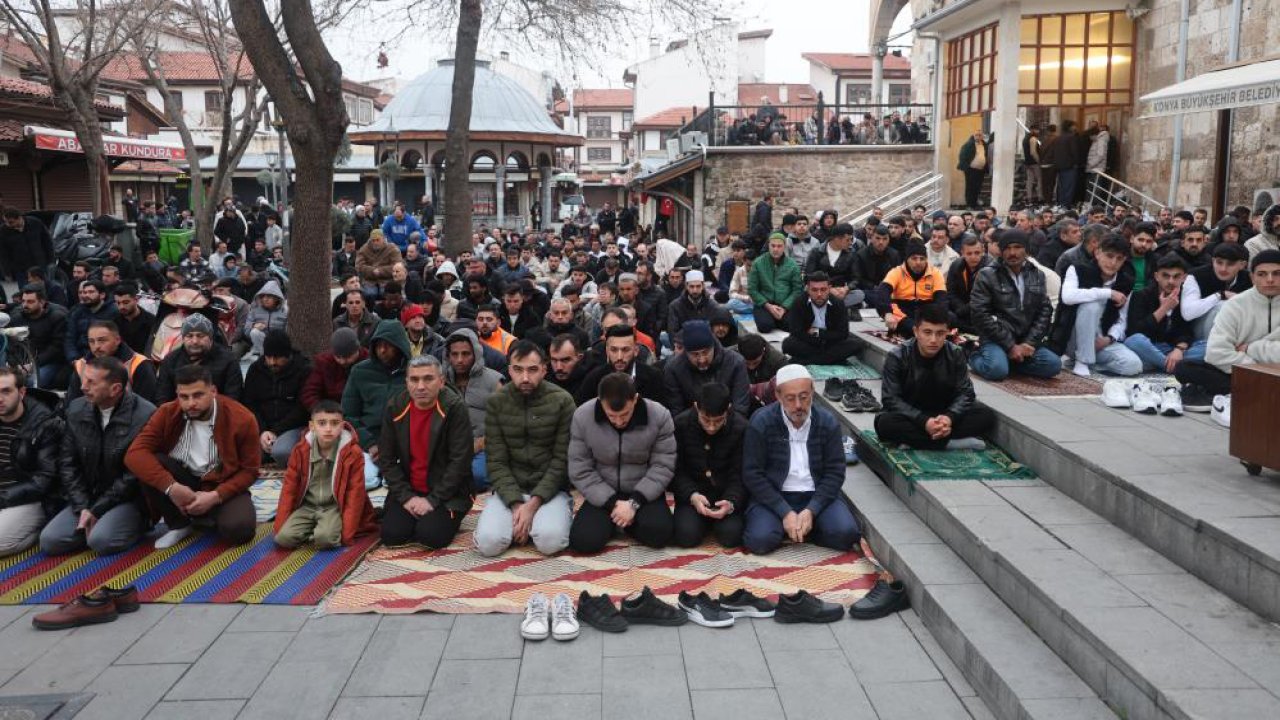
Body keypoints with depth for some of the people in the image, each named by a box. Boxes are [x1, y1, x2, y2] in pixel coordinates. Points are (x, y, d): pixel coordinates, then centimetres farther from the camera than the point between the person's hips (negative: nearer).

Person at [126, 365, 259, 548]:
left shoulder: (241, 419, -16)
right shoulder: (167, 414, -12)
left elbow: (249, 470, -9)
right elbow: (135, 454, -22)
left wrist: (215, 496, -23)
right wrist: (171, 486, -32)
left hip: (223, 486, -2)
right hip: (183, 482, 3)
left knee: (237, 530, -32)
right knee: (149, 466, -27)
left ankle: (213, 513, 6)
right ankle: (179, 525, -5)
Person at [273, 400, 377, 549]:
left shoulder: (353, 453, -11)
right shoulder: (300, 449, -2)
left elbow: (355, 493, -9)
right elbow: (289, 486, 3)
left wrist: (347, 532, -15)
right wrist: (280, 525, -3)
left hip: (334, 507, -3)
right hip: (307, 507, 3)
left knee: (324, 538, -31)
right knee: (283, 537, -19)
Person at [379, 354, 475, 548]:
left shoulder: (455, 408, -14)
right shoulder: (394, 407, -2)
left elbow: (460, 461, -16)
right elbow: (386, 459, 0)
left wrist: (433, 500, -18)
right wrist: (406, 497, -10)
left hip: (446, 492, -3)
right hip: (407, 490, 4)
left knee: (431, 536, -23)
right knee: (391, 535, -15)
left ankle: (446, 516, 11)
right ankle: (416, 514, 16)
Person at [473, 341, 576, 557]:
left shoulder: (563, 401, -6)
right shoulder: (495, 402, -1)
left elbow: (562, 459, -7)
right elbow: (496, 461, -3)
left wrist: (534, 503, -18)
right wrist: (516, 504, -17)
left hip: (549, 490, -2)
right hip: (509, 491, 2)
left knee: (549, 540, -30)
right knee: (488, 543, -23)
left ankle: (561, 515, 5)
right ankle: (520, 522, 8)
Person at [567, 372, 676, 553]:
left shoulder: (659, 416, -17)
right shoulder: (582, 417, -16)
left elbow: (663, 467, -12)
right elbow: (580, 471, -10)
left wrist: (634, 502, -22)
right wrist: (612, 503, -19)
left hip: (643, 492, -1)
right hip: (603, 494, 1)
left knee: (659, 534, -28)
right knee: (582, 541, -22)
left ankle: (632, 519, 6)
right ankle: (612, 520, 11)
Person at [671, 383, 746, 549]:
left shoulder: (741, 428, -12)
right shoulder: (681, 424, -10)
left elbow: (739, 476, -10)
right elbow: (676, 471, -7)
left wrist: (731, 503, -30)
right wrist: (692, 496, -26)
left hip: (727, 493, 0)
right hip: (692, 492, 1)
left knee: (731, 535, -25)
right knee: (686, 535, -24)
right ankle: (704, 520, 11)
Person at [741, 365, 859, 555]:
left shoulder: (828, 423, -2)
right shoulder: (760, 423, -9)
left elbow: (835, 473, -2)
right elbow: (752, 474, -10)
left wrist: (811, 511, -17)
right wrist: (785, 513, -18)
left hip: (816, 495, 2)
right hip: (773, 496, -2)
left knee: (845, 533, -23)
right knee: (761, 540, -29)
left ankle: (798, 528, 3)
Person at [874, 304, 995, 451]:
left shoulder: (955, 354, -7)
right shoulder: (897, 356, -15)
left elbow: (965, 392, -7)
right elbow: (891, 399, -18)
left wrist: (950, 417, -28)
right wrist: (923, 421, -32)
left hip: (945, 415, 3)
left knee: (987, 416, -20)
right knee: (884, 423, -35)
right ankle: (951, 442, -29)